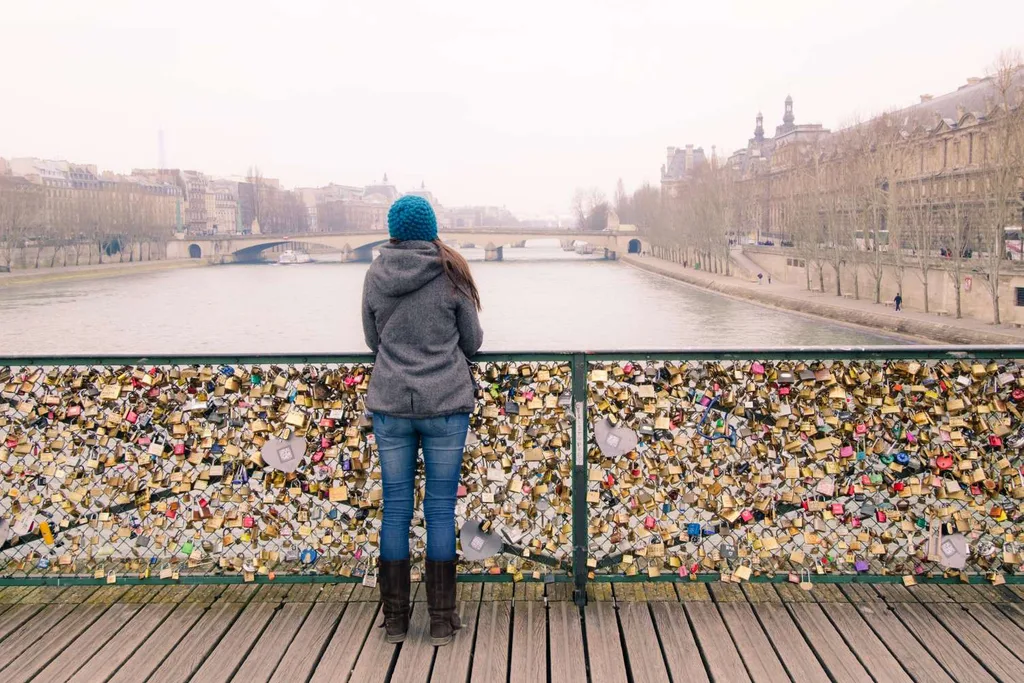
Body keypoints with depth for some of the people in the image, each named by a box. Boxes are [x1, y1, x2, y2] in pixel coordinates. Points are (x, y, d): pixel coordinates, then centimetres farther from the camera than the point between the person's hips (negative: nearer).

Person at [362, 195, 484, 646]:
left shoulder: (375, 275, 1)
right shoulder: (451, 273, -5)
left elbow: (372, 340, 11)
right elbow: (473, 341, 3)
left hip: (390, 405, 2)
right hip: (445, 405, -2)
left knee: (396, 509, 8)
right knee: (441, 510, 5)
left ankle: (395, 619, 16)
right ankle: (441, 621, 11)